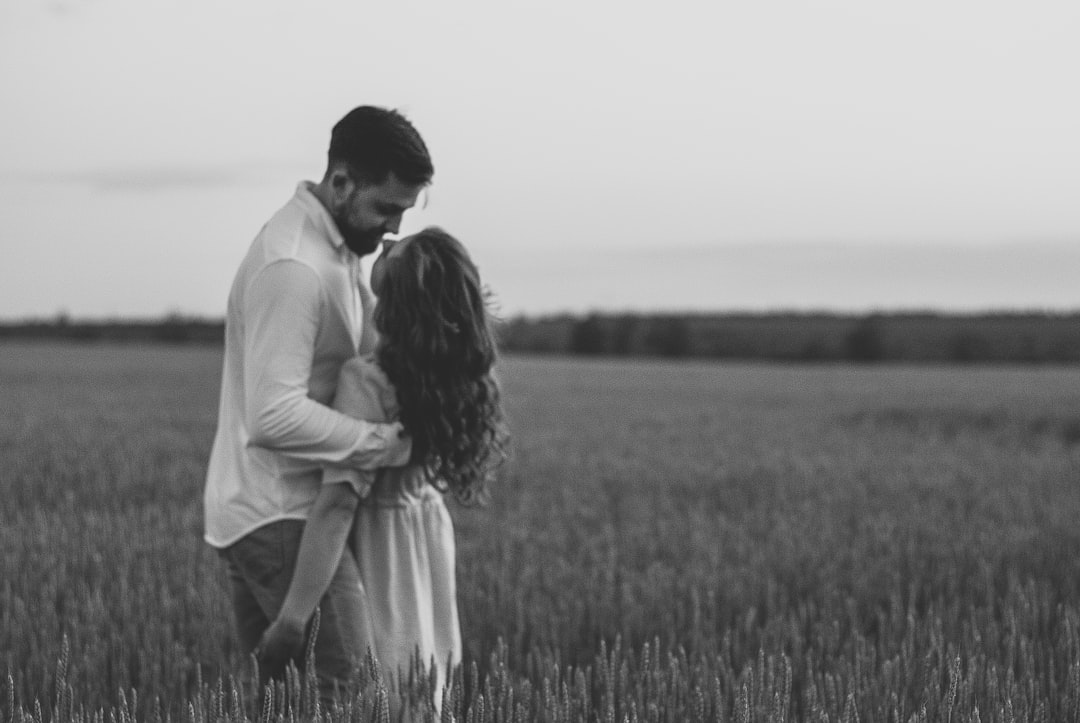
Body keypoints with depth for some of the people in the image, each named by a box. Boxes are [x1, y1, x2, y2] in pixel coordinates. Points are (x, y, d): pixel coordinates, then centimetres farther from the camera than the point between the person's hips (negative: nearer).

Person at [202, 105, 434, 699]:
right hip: (278, 516, -10)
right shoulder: (294, 267, -21)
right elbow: (275, 415, -28)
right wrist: (390, 444, -23)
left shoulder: (334, 249, 12)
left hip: (255, 513, 10)